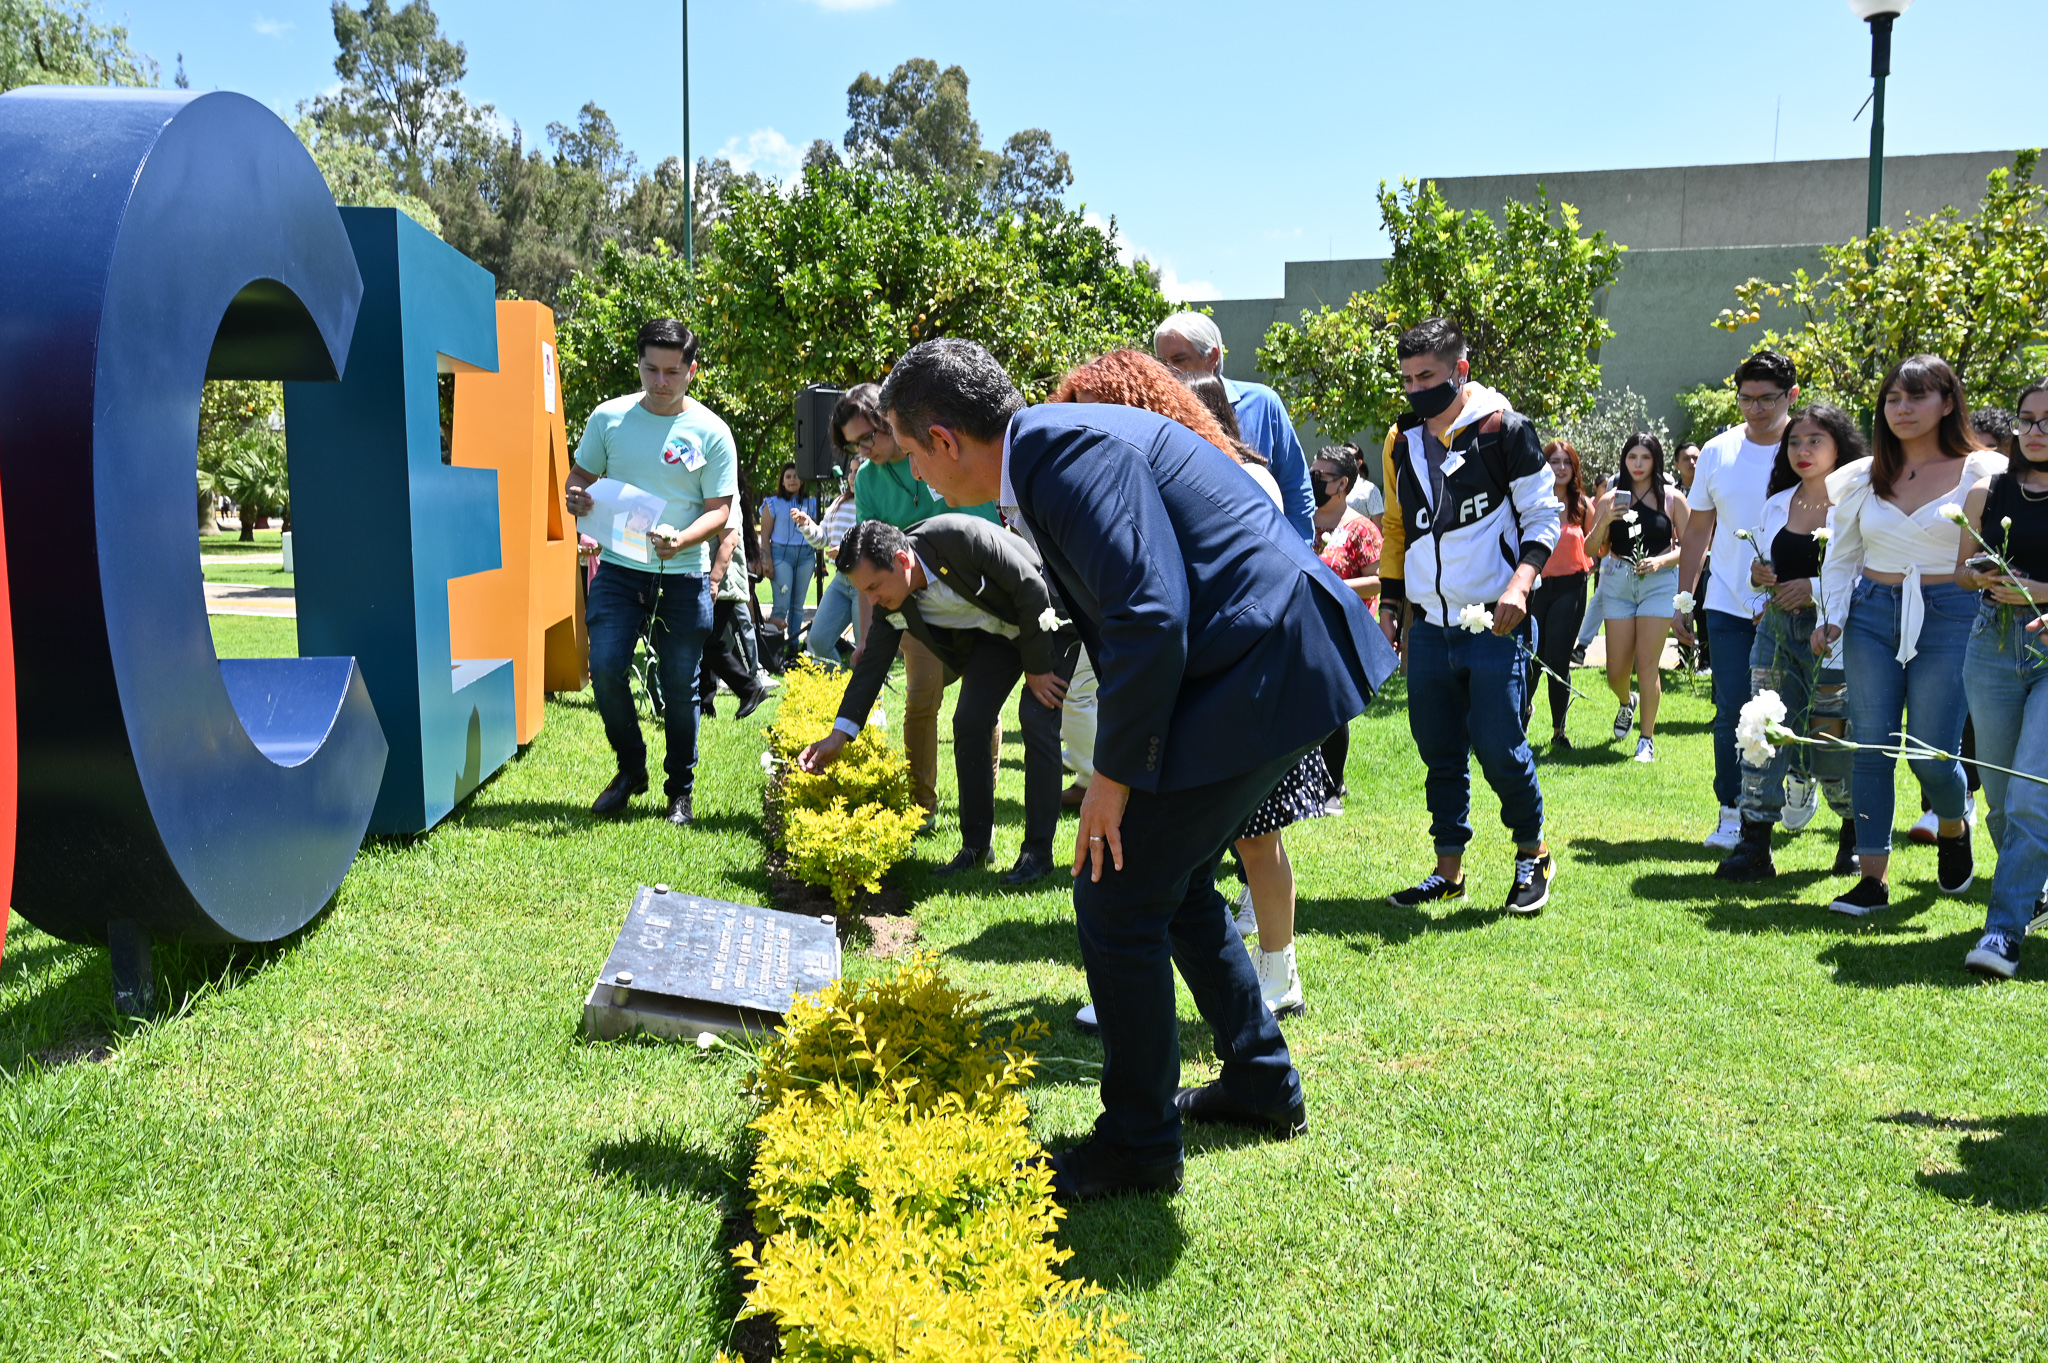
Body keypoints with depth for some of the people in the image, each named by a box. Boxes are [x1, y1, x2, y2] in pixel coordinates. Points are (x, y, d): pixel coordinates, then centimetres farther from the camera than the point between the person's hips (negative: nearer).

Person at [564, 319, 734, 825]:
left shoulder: (711, 432, -2)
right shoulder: (609, 417, 4)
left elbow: (720, 510, -4)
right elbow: (581, 474, 15)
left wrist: (682, 541, -23)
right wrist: (575, 496, -10)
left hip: (683, 575, -1)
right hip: (619, 569, 2)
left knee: (680, 685, 3)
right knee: (605, 668, -10)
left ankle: (680, 789, 20)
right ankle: (630, 769, 14)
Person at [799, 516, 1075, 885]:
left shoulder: (960, 537, -36)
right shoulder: (893, 602, -15)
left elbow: (1031, 588, -27)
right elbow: (873, 662, -5)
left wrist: (1037, 667, -20)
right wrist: (838, 736, -8)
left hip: (1045, 622, -6)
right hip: (995, 632, 6)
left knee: (1037, 719, -17)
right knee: (967, 723, -4)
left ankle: (1038, 852, -8)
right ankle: (976, 846, 9)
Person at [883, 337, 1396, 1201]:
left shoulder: (1071, 450, -19)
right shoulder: (1057, 446, 13)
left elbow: (1150, 620, -26)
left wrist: (1114, 776, -16)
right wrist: (1118, 761, 18)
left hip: (1262, 672, -10)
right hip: (1271, 668, 10)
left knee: (1117, 901, -2)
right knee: (1173, 883, 22)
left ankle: (1136, 1145, 13)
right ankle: (1262, 1085, 38)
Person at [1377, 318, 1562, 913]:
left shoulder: (1504, 428, -4)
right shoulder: (1401, 440, 11)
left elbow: (1544, 514, -3)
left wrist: (1519, 583, -17)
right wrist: (1388, 604, 13)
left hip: (1494, 623, -5)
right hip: (1429, 626, 5)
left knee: (1498, 748, -5)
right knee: (1439, 752, 9)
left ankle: (1532, 852, 19)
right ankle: (1449, 867, 21)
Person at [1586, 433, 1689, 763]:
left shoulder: (1672, 498, 1)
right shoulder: (1611, 499, 7)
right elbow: (1591, 549, 5)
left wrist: (1661, 561, -15)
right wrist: (1604, 521, -12)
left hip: (1659, 583, -2)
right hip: (1618, 583, 2)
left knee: (1647, 665, -7)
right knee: (1616, 671, 4)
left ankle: (1647, 739, 4)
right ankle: (1627, 702, 39)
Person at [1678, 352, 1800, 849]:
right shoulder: (1717, 452, 5)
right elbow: (1697, 530, 12)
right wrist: (1683, 599, 10)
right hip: (1728, 604, 1)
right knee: (1732, 711, -1)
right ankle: (1732, 812, 9)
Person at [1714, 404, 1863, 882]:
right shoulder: (1777, 505, 13)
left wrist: (1816, 588, -19)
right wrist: (1758, 574, 1)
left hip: (1833, 632, -4)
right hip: (1777, 628, 5)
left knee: (1832, 743, 0)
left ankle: (1855, 831, 28)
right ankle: (1754, 847, -1)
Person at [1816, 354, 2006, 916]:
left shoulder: (1982, 473, 0)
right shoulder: (1864, 477, 10)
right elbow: (1841, 554, 15)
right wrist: (1832, 618, 3)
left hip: (1950, 617, -3)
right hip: (1872, 614, 3)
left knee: (1932, 754, -5)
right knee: (1871, 747, -1)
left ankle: (1953, 829, 30)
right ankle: (1872, 878, 4)